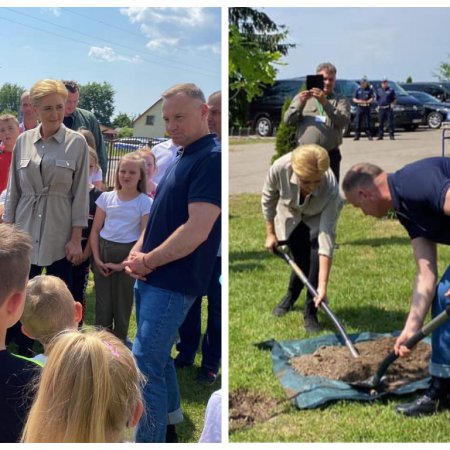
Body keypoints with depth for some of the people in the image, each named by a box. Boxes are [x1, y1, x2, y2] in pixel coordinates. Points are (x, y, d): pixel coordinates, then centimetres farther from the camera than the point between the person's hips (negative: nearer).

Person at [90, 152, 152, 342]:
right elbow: (95, 230, 5)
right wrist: (96, 258, -6)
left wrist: (123, 264, -12)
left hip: (128, 255, -2)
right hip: (103, 251, 2)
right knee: (102, 305, 6)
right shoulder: (106, 197, 2)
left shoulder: (145, 203, -6)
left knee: (122, 304, 8)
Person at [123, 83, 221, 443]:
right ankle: (169, 409, 42)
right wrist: (138, 252, 0)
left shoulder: (212, 159, -17)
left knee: (145, 364, -10)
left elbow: (196, 230, -24)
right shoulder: (183, 159, 13)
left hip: (173, 281, -10)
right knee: (158, 352, 23)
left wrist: (148, 261, -13)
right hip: (152, 276, 10)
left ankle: (150, 438, -1)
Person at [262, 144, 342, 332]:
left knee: (316, 258, -19)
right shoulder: (280, 168, -39)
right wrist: (270, 234, -7)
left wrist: (323, 285, -44)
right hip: (290, 215, 1)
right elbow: (268, 198, -15)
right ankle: (290, 296, 37)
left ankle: (310, 313, 2)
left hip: (318, 218, -1)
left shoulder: (331, 190, -42)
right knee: (301, 262, 3)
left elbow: (327, 238, -41)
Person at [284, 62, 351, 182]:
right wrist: (300, 103, -13)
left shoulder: (341, 101, 11)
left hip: (330, 155, 0)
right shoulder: (301, 97, 14)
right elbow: (288, 120, 4)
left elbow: (344, 121, -8)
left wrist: (325, 103, -19)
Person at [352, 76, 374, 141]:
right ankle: (357, 135, 2)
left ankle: (369, 135, 3)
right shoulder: (358, 90, 12)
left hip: (366, 108, -2)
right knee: (357, 122, -2)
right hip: (359, 108, 2)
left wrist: (366, 102, -20)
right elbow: (354, 99, 9)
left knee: (367, 122, -2)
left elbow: (372, 99, -2)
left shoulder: (370, 90, 5)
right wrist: (358, 101, -12)